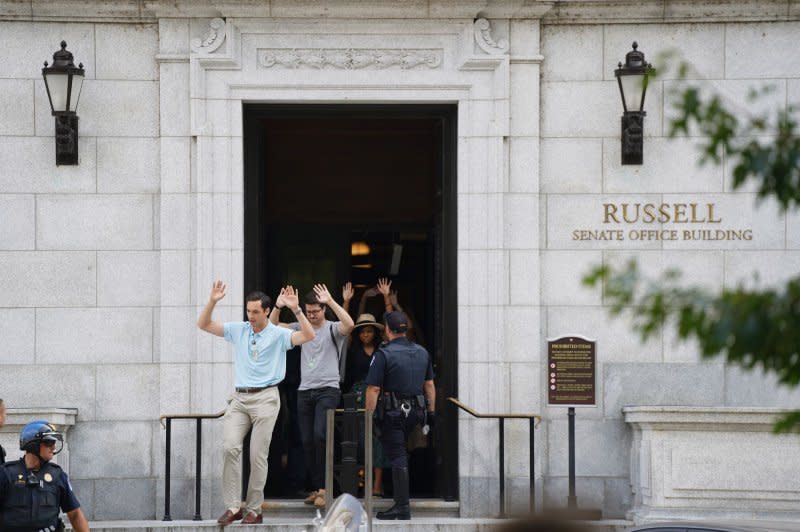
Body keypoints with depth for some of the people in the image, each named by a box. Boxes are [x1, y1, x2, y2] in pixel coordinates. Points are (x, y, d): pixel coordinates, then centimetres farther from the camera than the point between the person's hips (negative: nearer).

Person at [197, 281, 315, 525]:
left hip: (265, 398, -3)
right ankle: (232, 506, -10)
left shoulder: (278, 335, 0)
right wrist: (212, 302, -4)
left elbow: (308, 336, -14)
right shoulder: (238, 330, 10)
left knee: (258, 455, -3)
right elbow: (204, 324, 11)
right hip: (239, 397, 3)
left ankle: (254, 510, 5)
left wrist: (296, 310, -24)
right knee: (229, 447, -13)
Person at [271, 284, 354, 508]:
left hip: (327, 390, -6)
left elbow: (349, 324, -23)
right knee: (307, 441, 5)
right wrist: (278, 307, -7)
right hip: (304, 390, 6)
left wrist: (331, 301, -27)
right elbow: (272, 326, 11)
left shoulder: (332, 329, -1)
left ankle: (323, 487, -16)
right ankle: (316, 488, 14)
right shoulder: (301, 328, 14)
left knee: (320, 435, -21)